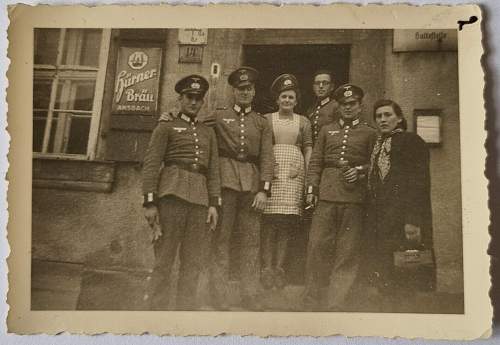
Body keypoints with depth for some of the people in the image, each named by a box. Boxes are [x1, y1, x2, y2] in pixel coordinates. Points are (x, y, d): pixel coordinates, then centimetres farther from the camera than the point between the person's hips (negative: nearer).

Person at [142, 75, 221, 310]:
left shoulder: (208, 132, 20)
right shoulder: (166, 127, 7)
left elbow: (214, 171, 15)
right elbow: (151, 165, -1)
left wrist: (213, 204, 5)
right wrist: (149, 202, -10)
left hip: (200, 199, 4)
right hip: (172, 194, -4)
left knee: (193, 263, 4)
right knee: (163, 260, -1)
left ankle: (185, 311, 12)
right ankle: (157, 310, 6)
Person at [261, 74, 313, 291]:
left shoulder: (303, 122, 17)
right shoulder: (266, 120, 13)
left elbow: (308, 148, 13)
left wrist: (307, 173, 0)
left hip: (294, 171, 1)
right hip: (271, 170, -1)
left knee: (287, 220, -5)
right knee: (269, 219, -8)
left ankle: (279, 267, 2)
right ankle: (267, 267, -3)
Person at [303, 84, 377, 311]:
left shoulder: (369, 133, 12)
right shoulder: (327, 131, 18)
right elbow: (315, 162, 12)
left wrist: (360, 171, -10)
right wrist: (311, 189, 1)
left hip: (355, 197, -1)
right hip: (326, 194, 2)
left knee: (347, 251, 0)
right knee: (317, 245, -1)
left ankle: (336, 303, 10)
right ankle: (311, 301, 10)